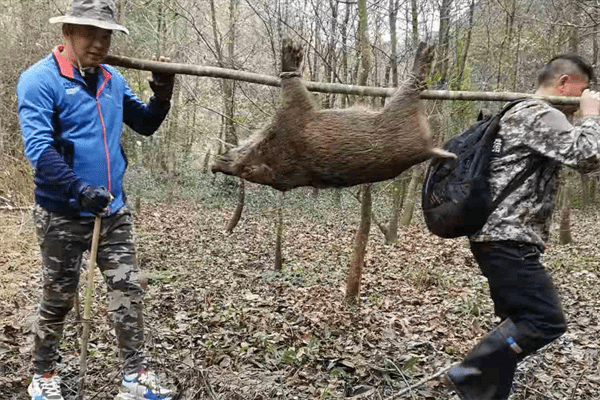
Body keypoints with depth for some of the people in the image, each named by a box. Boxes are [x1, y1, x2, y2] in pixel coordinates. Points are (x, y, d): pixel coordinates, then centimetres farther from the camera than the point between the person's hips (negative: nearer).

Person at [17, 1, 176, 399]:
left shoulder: (112, 79, 7)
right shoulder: (40, 79, -11)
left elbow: (145, 125, 14)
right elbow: (38, 147, -22)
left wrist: (162, 95, -3)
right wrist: (80, 189, -32)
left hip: (114, 210, 5)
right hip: (64, 214, -5)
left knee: (129, 290, 5)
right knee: (59, 299, 10)